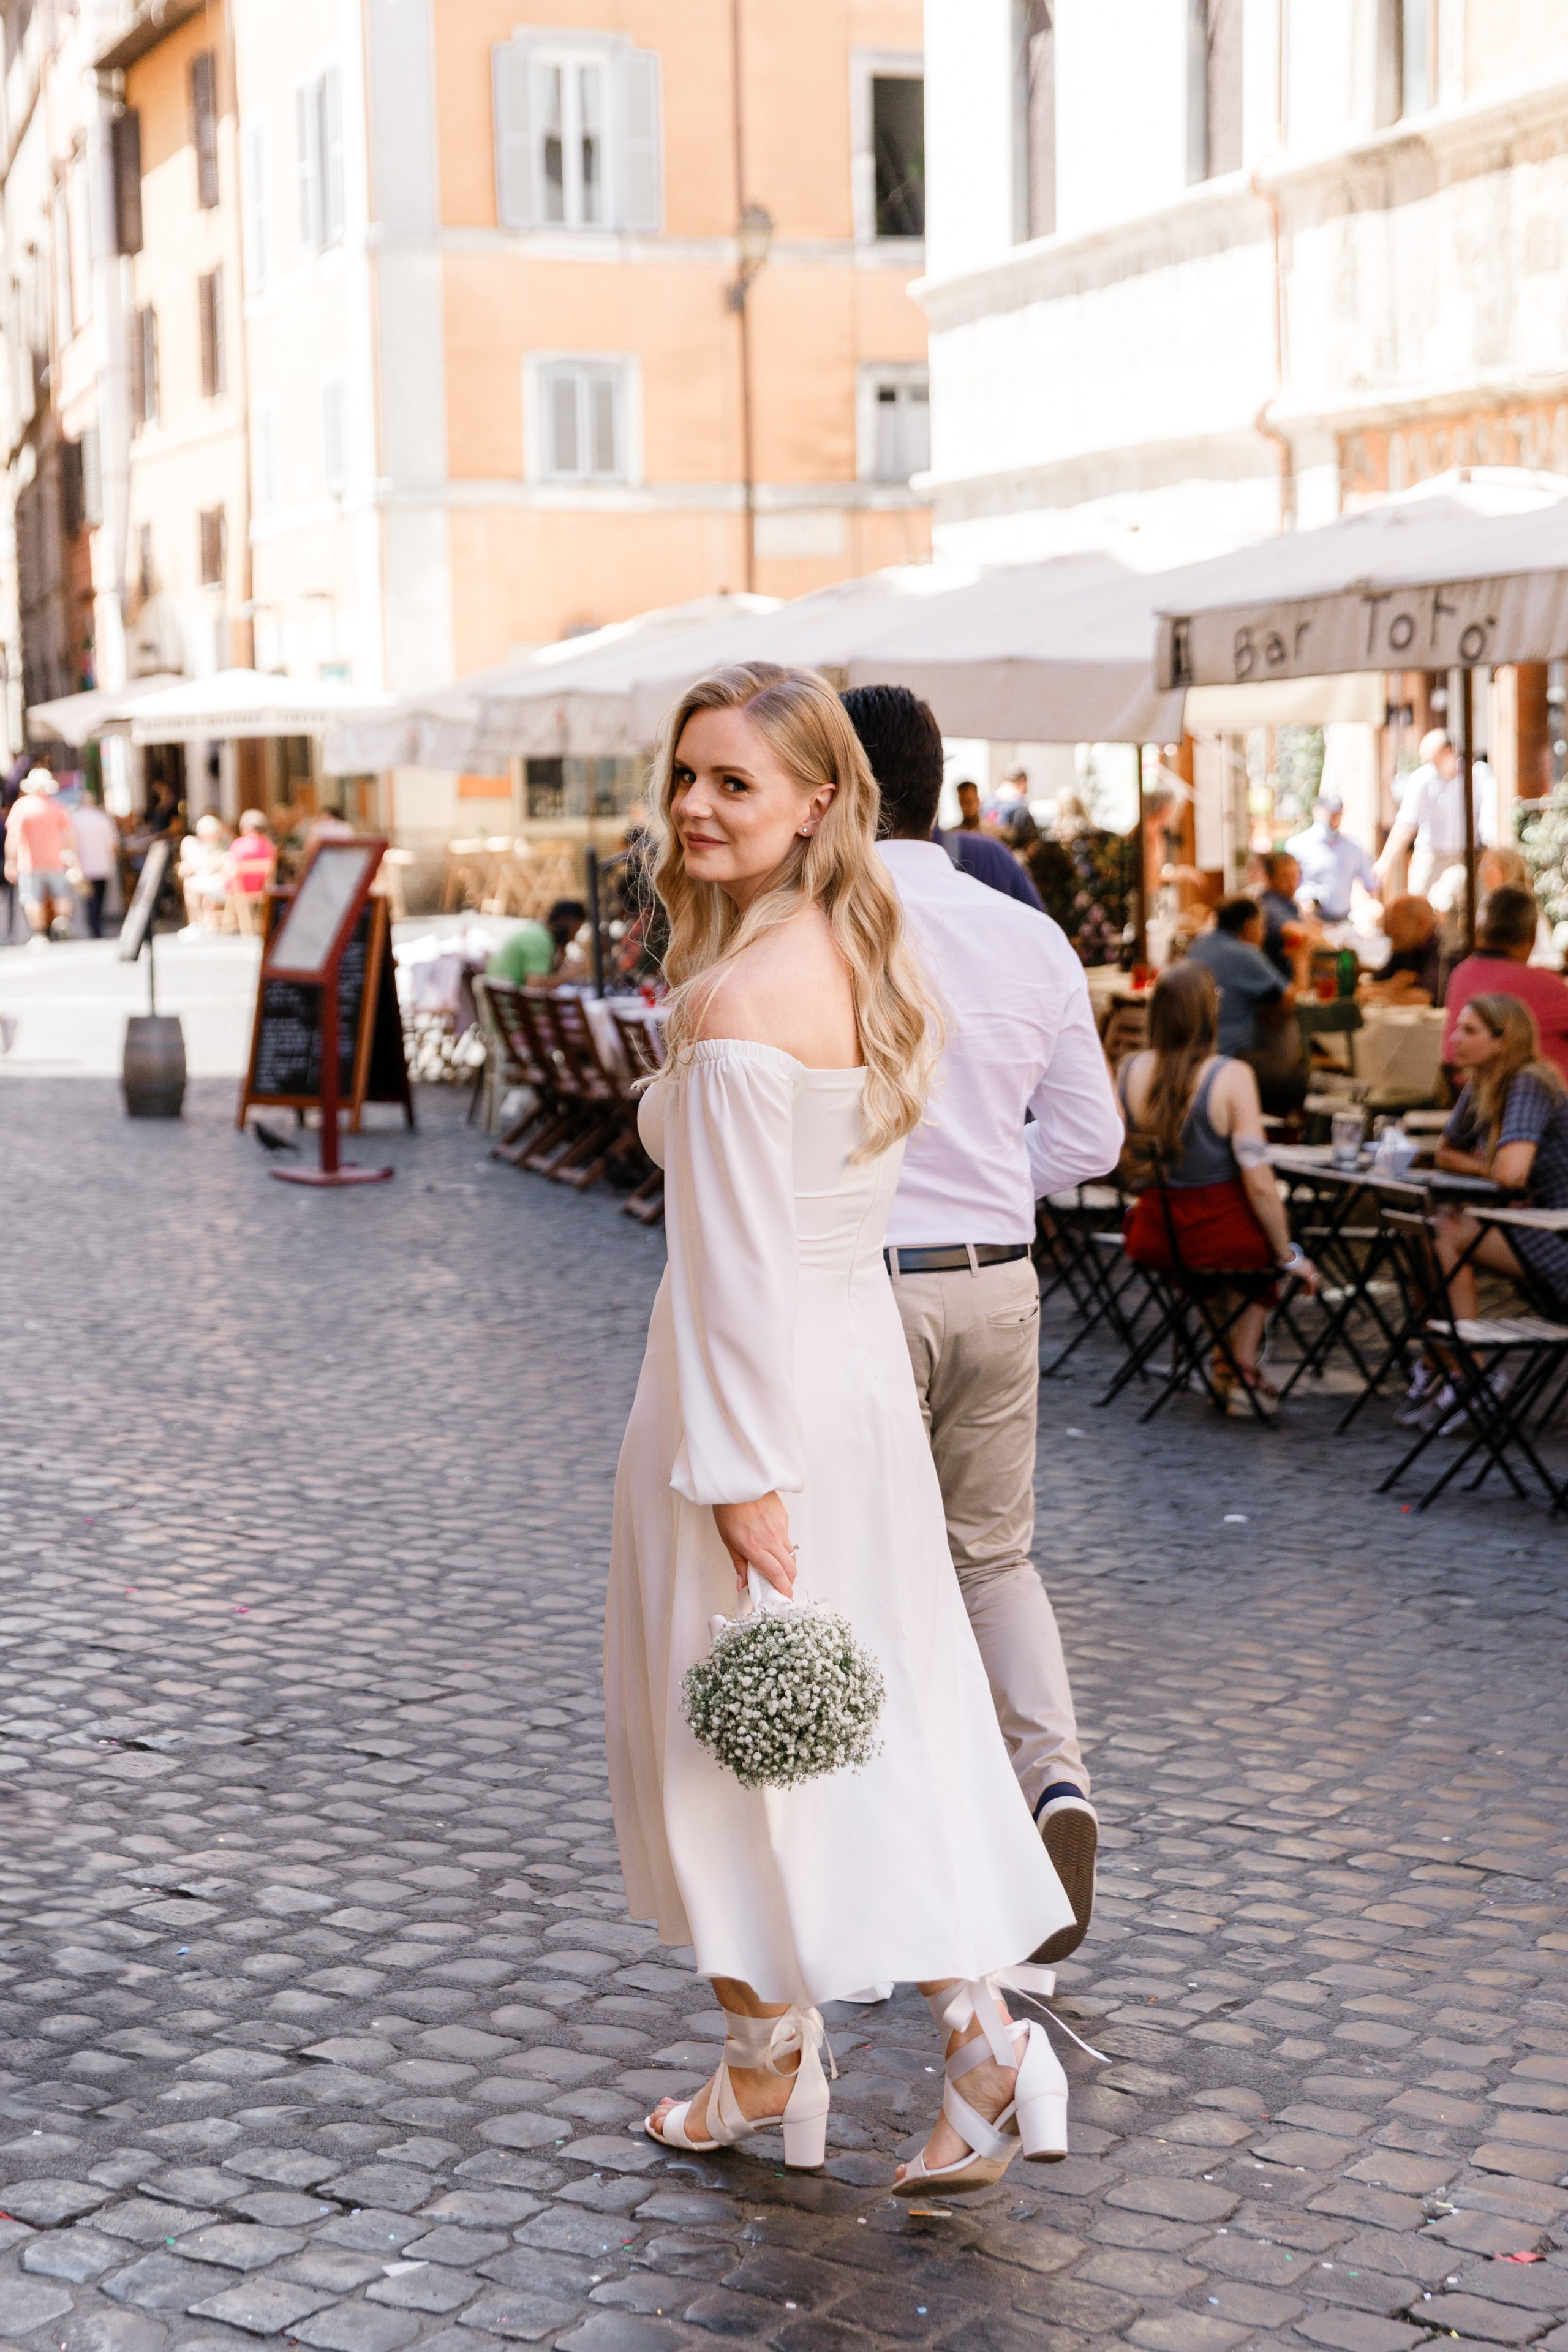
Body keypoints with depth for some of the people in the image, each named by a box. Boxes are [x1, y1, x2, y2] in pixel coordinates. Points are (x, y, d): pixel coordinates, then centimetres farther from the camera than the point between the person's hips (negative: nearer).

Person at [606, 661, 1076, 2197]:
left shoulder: (733, 998, -20)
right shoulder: (875, 963, 8)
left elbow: (736, 1259, -22)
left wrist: (741, 1475, -20)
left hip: (754, 1392, -8)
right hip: (866, 1367, 8)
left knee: (736, 1738, 9)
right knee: (882, 1720, 14)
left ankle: (768, 2073, 24)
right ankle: (984, 2035, 10)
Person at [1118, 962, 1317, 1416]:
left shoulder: (1131, 1071, -6)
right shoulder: (1231, 1076, -18)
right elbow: (1258, 1182, -18)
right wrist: (1289, 1256, -5)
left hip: (1151, 1238, 4)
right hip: (1219, 1238, -4)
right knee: (1263, 1248, 31)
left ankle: (1226, 1362, 41)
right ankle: (1242, 1373, 32)